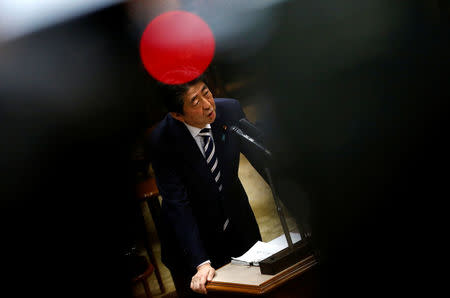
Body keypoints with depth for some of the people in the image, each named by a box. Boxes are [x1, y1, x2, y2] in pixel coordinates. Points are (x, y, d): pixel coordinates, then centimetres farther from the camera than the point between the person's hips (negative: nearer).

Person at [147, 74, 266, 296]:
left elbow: (258, 155, -6)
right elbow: (177, 205, -26)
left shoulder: (230, 109, -16)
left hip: (239, 225, 4)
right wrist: (200, 263, -33)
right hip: (191, 236, -4)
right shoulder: (161, 141, -26)